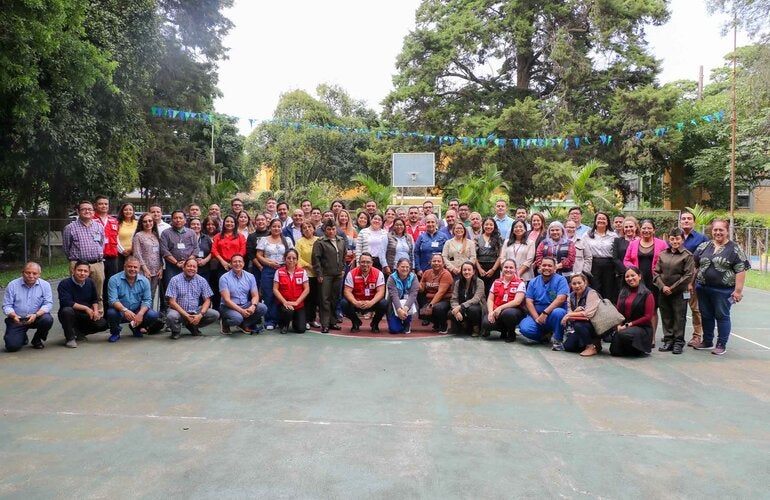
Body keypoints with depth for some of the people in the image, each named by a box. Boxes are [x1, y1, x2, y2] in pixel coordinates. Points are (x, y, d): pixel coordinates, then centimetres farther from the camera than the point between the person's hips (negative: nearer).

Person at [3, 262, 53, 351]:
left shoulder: (45, 285, -3)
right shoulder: (12, 285, -2)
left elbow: (48, 304, -10)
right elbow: (6, 306, -3)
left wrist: (36, 315, -28)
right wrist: (14, 316, -24)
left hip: (37, 317, 0)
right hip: (17, 320, 0)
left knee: (48, 319, -32)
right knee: (12, 346, -17)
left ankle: (37, 340, 0)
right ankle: (22, 337, 23)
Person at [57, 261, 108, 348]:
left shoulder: (90, 282, 4)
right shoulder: (64, 284, -15)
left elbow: (94, 300, 13)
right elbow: (66, 302, -26)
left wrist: (95, 310, -8)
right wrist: (85, 308, -25)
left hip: (85, 316, 5)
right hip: (70, 315, -5)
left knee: (103, 324, -16)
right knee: (67, 310, -39)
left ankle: (78, 333, 12)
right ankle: (70, 338, -17)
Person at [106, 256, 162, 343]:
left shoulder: (144, 281, -1)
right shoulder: (114, 280, -10)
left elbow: (147, 300, -3)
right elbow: (113, 300, -17)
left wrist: (140, 314, -22)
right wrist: (125, 310, -35)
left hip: (138, 312, 3)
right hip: (121, 312, -2)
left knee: (154, 315, -23)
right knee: (111, 313, -35)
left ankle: (136, 328, 13)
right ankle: (115, 332, 1)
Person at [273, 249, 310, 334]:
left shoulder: (302, 272, -1)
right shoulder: (279, 272, -2)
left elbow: (307, 289, -3)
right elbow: (275, 289, -4)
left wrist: (296, 302, -11)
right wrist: (285, 302, -16)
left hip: (299, 304, 1)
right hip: (284, 303, -1)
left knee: (301, 329, -12)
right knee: (288, 311, -36)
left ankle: (295, 320, 26)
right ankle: (284, 324, 1)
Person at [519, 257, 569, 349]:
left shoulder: (561, 280, -3)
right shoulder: (533, 282, 8)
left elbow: (560, 299, -17)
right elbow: (529, 302, 0)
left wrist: (545, 313, -25)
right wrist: (537, 318, -16)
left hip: (553, 316, -3)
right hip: (537, 315, 3)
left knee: (557, 312, -38)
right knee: (524, 328, -26)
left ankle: (557, 340, -11)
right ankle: (543, 335, 9)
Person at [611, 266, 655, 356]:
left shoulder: (647, 294, -3)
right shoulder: (623, 292, 13)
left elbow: (648, 317, -8)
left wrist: (629, 324, -12)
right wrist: (619, 325, -7)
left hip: (642, 327, -4)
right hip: (623, 326, 4)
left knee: (624, 334, -36)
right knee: (614, 351, -19)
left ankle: (639, 348, -4)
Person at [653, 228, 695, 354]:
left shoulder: (687, 255, -2)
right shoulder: (662, 254, 10)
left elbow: (688, 275, -7)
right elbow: (656, 272, 8)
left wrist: (673, 288, -10)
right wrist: (662, 286, -7)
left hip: (679, 293, -4)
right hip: (663, 292, 4)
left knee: (679, 318, 2)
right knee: (666, 317, 9)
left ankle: (678, 342, 10)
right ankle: (668, 340, 18)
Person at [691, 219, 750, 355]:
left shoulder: (734, 249, -4)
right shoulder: (704, 246, 9)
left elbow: (741, 271, -8)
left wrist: (738, 290, -13)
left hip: (723, 290, -4)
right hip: (703, 288, 4)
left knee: (722, 316, 3)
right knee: (706, 316, 12)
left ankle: (721, 345, 12)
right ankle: (707, 341, 26)